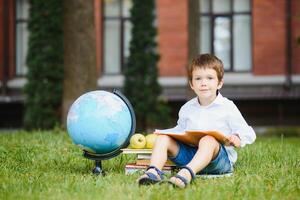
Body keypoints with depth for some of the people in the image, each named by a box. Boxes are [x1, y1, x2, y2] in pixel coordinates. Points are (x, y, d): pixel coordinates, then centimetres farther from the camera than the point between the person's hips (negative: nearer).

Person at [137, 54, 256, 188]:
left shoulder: (227, 107, 2)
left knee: (208, 141, -38)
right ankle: (154, 171, -36)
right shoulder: (186, 108, 16)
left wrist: (237, 139, -20)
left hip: (220, 156, -5)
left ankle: (187, 173, -62)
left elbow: (248, 133, 4)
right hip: (189, 151, 5)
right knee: (163, 138, -11)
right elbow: (180, 130, 29)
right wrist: (164, 132, 8)